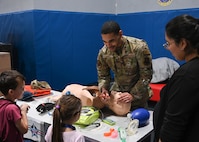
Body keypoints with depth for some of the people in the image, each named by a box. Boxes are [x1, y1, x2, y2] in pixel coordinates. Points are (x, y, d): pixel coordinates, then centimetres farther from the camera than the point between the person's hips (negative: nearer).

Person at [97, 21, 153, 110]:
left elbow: (146, 76, -20)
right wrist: (104, 89, -23)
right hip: (117, 92, 3)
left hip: (138, 94, -3)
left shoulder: (139, 47, -26)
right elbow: (103, 76, -2)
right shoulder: (103, 53, -14)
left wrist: (133, 95, -27)